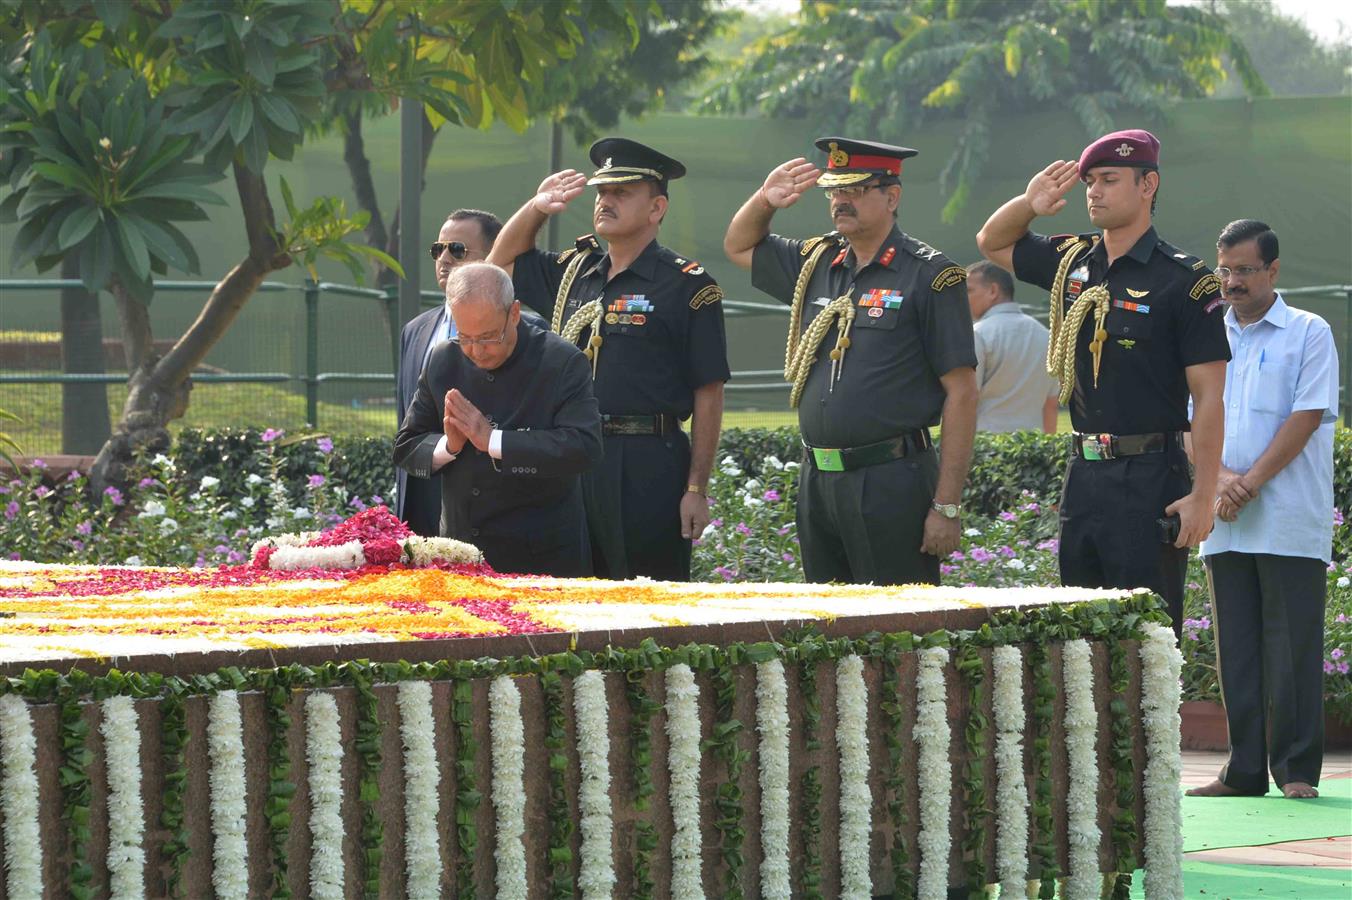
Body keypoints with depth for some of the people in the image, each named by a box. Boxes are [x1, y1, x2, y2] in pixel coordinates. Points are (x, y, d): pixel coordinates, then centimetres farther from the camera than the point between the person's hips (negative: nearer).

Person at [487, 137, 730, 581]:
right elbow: (502, 263, 32)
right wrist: (537, 207, 14)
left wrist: (697, 490, -11)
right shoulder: (573, 271, 16)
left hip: (647, 467, -6)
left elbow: (708, 394, -6)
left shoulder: (687, 286, -3)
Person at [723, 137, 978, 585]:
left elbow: (961, 393, -9)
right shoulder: (815, 263, 13)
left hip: (893, 484, -7)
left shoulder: (928, 275, -6)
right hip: (818, 480, 7)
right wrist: (765, 200, 9)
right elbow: (739, 247, 32)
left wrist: (946, 507, -13)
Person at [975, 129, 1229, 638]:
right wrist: (1028, 205, 6)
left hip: (1151, 480, -7)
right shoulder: (1071, 262, 10)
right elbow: (992, 244, 28)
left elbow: (1209, 398, -10)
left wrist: (1202, 497, -16)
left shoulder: (1184, 280, -8)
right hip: (1084, 475, 7)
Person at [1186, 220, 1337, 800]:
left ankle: (1297, 769, -1)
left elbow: (1307, 417, -7)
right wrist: (1220, 477, -8)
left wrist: (1251, 482, -13)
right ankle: (1245, 770, 9)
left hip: (1290, 523, -5)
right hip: (1225, 526, 5)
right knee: (1236, 647, 5)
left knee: (1292, 647, -5)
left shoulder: (1308, 335, 2)